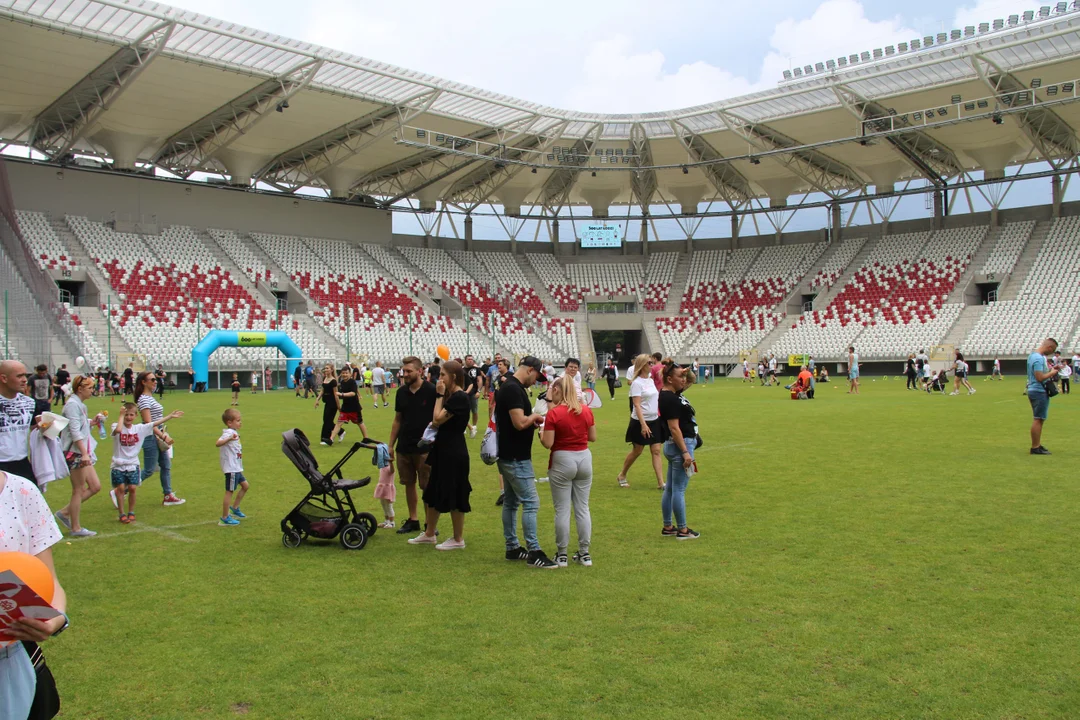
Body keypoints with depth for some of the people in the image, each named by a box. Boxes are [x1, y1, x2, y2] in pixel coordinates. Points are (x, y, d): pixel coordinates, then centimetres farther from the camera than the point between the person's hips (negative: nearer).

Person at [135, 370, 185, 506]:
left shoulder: (150, 397, 13)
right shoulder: (143, 399, -16)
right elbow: (148, 423, -21)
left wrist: (164, 434, 13)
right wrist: (163, 436, -21)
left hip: (158, 436, 9)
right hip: (150, 438, -9)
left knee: (166, 466, 10)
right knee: (149, 470, -3)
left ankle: (168, 496, 15)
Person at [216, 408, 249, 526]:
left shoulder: (233, 432, 12)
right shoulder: (229, 433, -18)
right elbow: (218, 443, -38)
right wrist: (229, 439, -52)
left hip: (236, 468, 10)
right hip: (231, 468, -10)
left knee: (244, 485, 18)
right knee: (229, 491, -3)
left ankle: (234, 508, 29)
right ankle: (224, 518, 5)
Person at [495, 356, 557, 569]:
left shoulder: (510, 387, 13)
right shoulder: (513, 389, -19)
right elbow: (520, 423, -27)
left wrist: (532, 420, 7)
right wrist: (534, 416, -9)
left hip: (509, 456, 11)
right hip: (516, 458, -11)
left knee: (511, 502, 15)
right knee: (531, 503, -7)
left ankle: (512, 548, 23)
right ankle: (534, 553, -4)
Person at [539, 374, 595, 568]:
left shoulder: (553, 414, -13)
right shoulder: (586, 411, 1)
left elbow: (548, 444, -14)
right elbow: (593, 437, 9)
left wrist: (540, 434, 6)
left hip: (562, 461, -4)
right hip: (584, 459, 5)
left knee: (562, 510, 4)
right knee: (583, 508, 11)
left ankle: (562, 555, 10)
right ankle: (584, 553, 16)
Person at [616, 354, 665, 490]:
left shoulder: (650, 380, 10)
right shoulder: (637, 383, -14)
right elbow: (637, 405, -20)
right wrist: (643, 424, -26)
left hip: (654, 420, 7)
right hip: (641, 422, -7)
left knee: (656, 451, 1)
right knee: (636, 451, 5)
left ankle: (660, 482, 1)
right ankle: (622, 476, 25)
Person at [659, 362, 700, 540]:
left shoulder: (673, 394, 10)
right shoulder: (669, 399, -19)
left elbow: (690, 381, 28)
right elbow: (674, 428, -22)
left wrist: (685, 373, 7)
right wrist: (685, 452, -22)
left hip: (672, 446, 11)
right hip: (680, 445, -11)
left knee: (670, 488, 14)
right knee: (679, 489, -2)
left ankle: (667, 527, 22)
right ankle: (682, 530, 5)